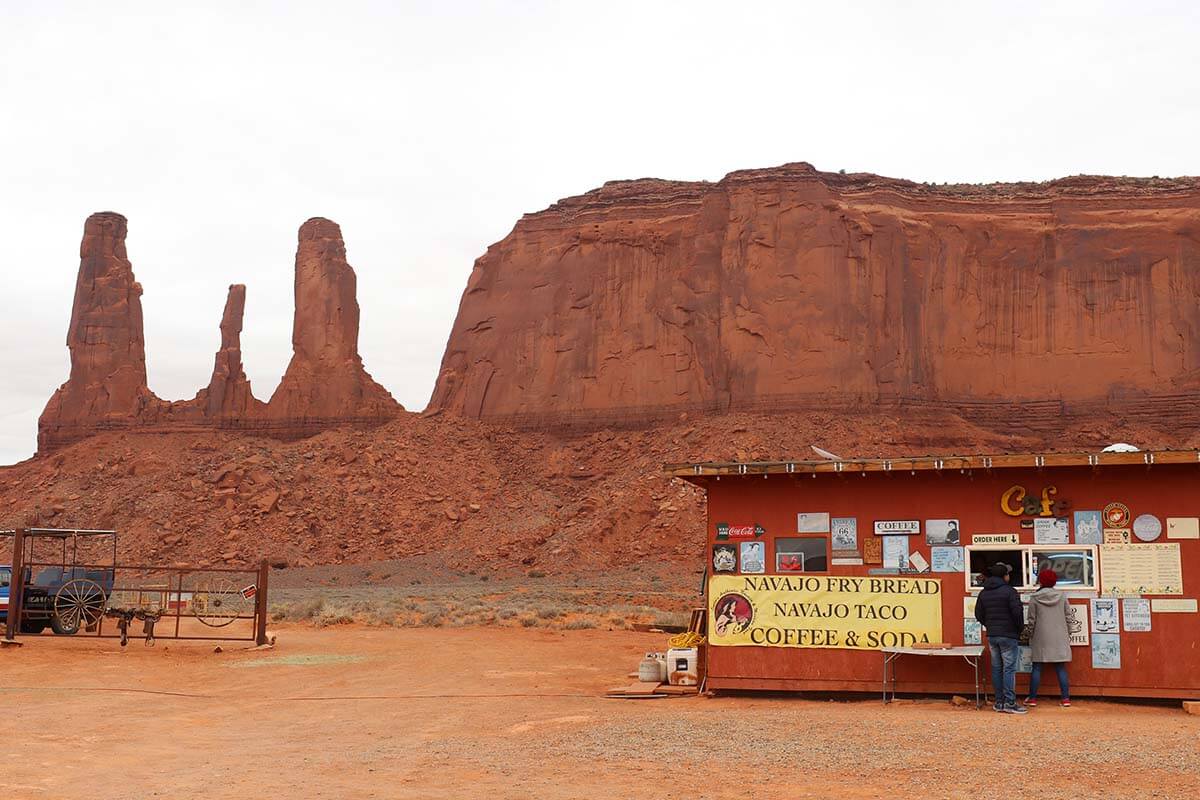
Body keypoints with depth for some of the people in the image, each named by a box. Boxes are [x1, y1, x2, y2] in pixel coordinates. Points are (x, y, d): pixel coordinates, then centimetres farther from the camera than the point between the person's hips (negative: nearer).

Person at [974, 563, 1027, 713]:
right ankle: (1010, 703, -5)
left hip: (991, 636, 6)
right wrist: (1020, 628, -1)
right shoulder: (1009, 591, -11)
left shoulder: (983, 593, 9)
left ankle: (999, 702, 13)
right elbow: (1017, 612, -16)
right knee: (1009, 669, -4)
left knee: (996, 668, 10)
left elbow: (978, 614, 11)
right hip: (1008, 636, -6)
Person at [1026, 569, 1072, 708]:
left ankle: (1032, 698, 6)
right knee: (1061, 668, 7)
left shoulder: (1034, 598, -4)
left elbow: (1031, 620, -1)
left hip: (1040, 639, -2)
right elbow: (1068, 618, 4)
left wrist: (1031, 637, 10)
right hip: (1059, 638, 2)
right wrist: (1068, 634, 16)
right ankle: (1065, 698, 6)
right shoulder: (1062, 597, 1)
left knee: (1037, 668, 4)